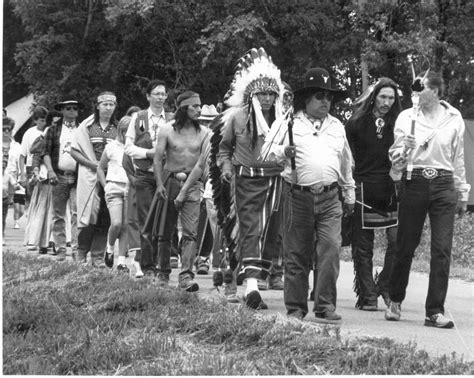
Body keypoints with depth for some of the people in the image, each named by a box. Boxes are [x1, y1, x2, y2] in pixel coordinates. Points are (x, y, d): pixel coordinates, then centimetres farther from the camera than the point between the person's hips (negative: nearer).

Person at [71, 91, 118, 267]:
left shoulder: (118, 128, 10)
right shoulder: (87, 126, 5)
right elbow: (74, 151, 4)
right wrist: (92, 164, -8)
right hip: (90, 176, -2)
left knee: (105, 219, -1)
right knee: (89, 214, -7)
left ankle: (98, 256, 6)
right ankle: (82, 253, 8)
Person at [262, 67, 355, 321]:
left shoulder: (337, 126, 17)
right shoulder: (291, 124, 5)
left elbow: (346, 163, 26)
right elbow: (267, 151, 5)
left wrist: (349, 193, 27)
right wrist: (283, 152, -16)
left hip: (329, 198, 2)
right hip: (298, 197, -2)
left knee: (331, 249, -11)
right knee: (296, 254, 2)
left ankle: (325, 306, -5)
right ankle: (296, 307, 11)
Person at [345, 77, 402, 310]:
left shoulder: (399, 124, 4)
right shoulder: (356, 124, 0)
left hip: (392, 190, 1)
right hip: (364, 190, -1)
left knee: (398, 239, -9)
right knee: (363, 247, 3)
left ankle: (386, 287, 10)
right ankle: (367, 296, 11)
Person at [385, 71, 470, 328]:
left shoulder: (453, 118, 5)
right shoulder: (406, 117, 3)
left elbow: (458, 158, 14)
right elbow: (396, 160, 6)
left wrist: (462, 194, 17)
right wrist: (404, 149, -18)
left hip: (443, 185, 0)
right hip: (414, 182, 0)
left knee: (442, 249, -6)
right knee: (406, 246, 5)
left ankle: (435, 311, -2)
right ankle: (395, 301, 25)